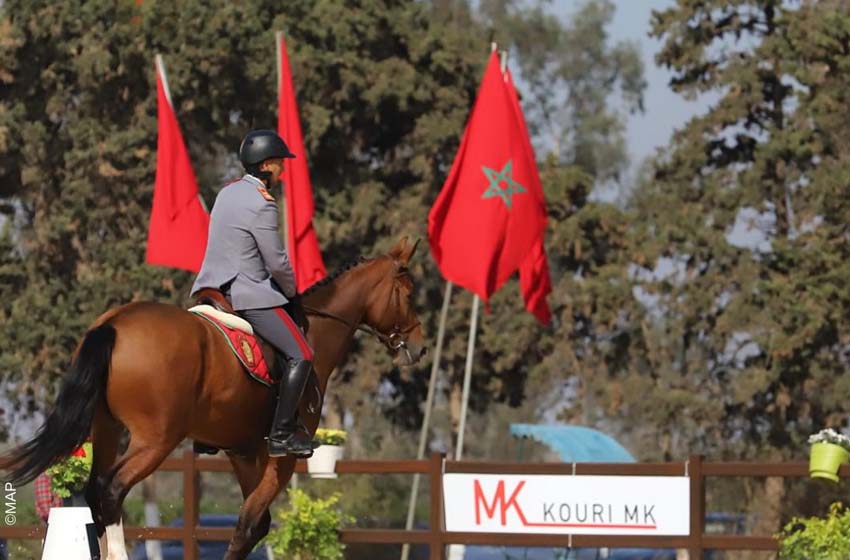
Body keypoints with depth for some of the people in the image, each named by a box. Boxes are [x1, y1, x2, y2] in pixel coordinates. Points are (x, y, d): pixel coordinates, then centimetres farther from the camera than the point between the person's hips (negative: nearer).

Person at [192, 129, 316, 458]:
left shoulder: (228, 193, 10)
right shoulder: (261, 205, -18)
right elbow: (277, 263, -15)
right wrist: (291, 292, 6)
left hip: (213, 290, 10)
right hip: (248, 295, -10)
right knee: (301, 356, -9)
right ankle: (281, 435, -12)